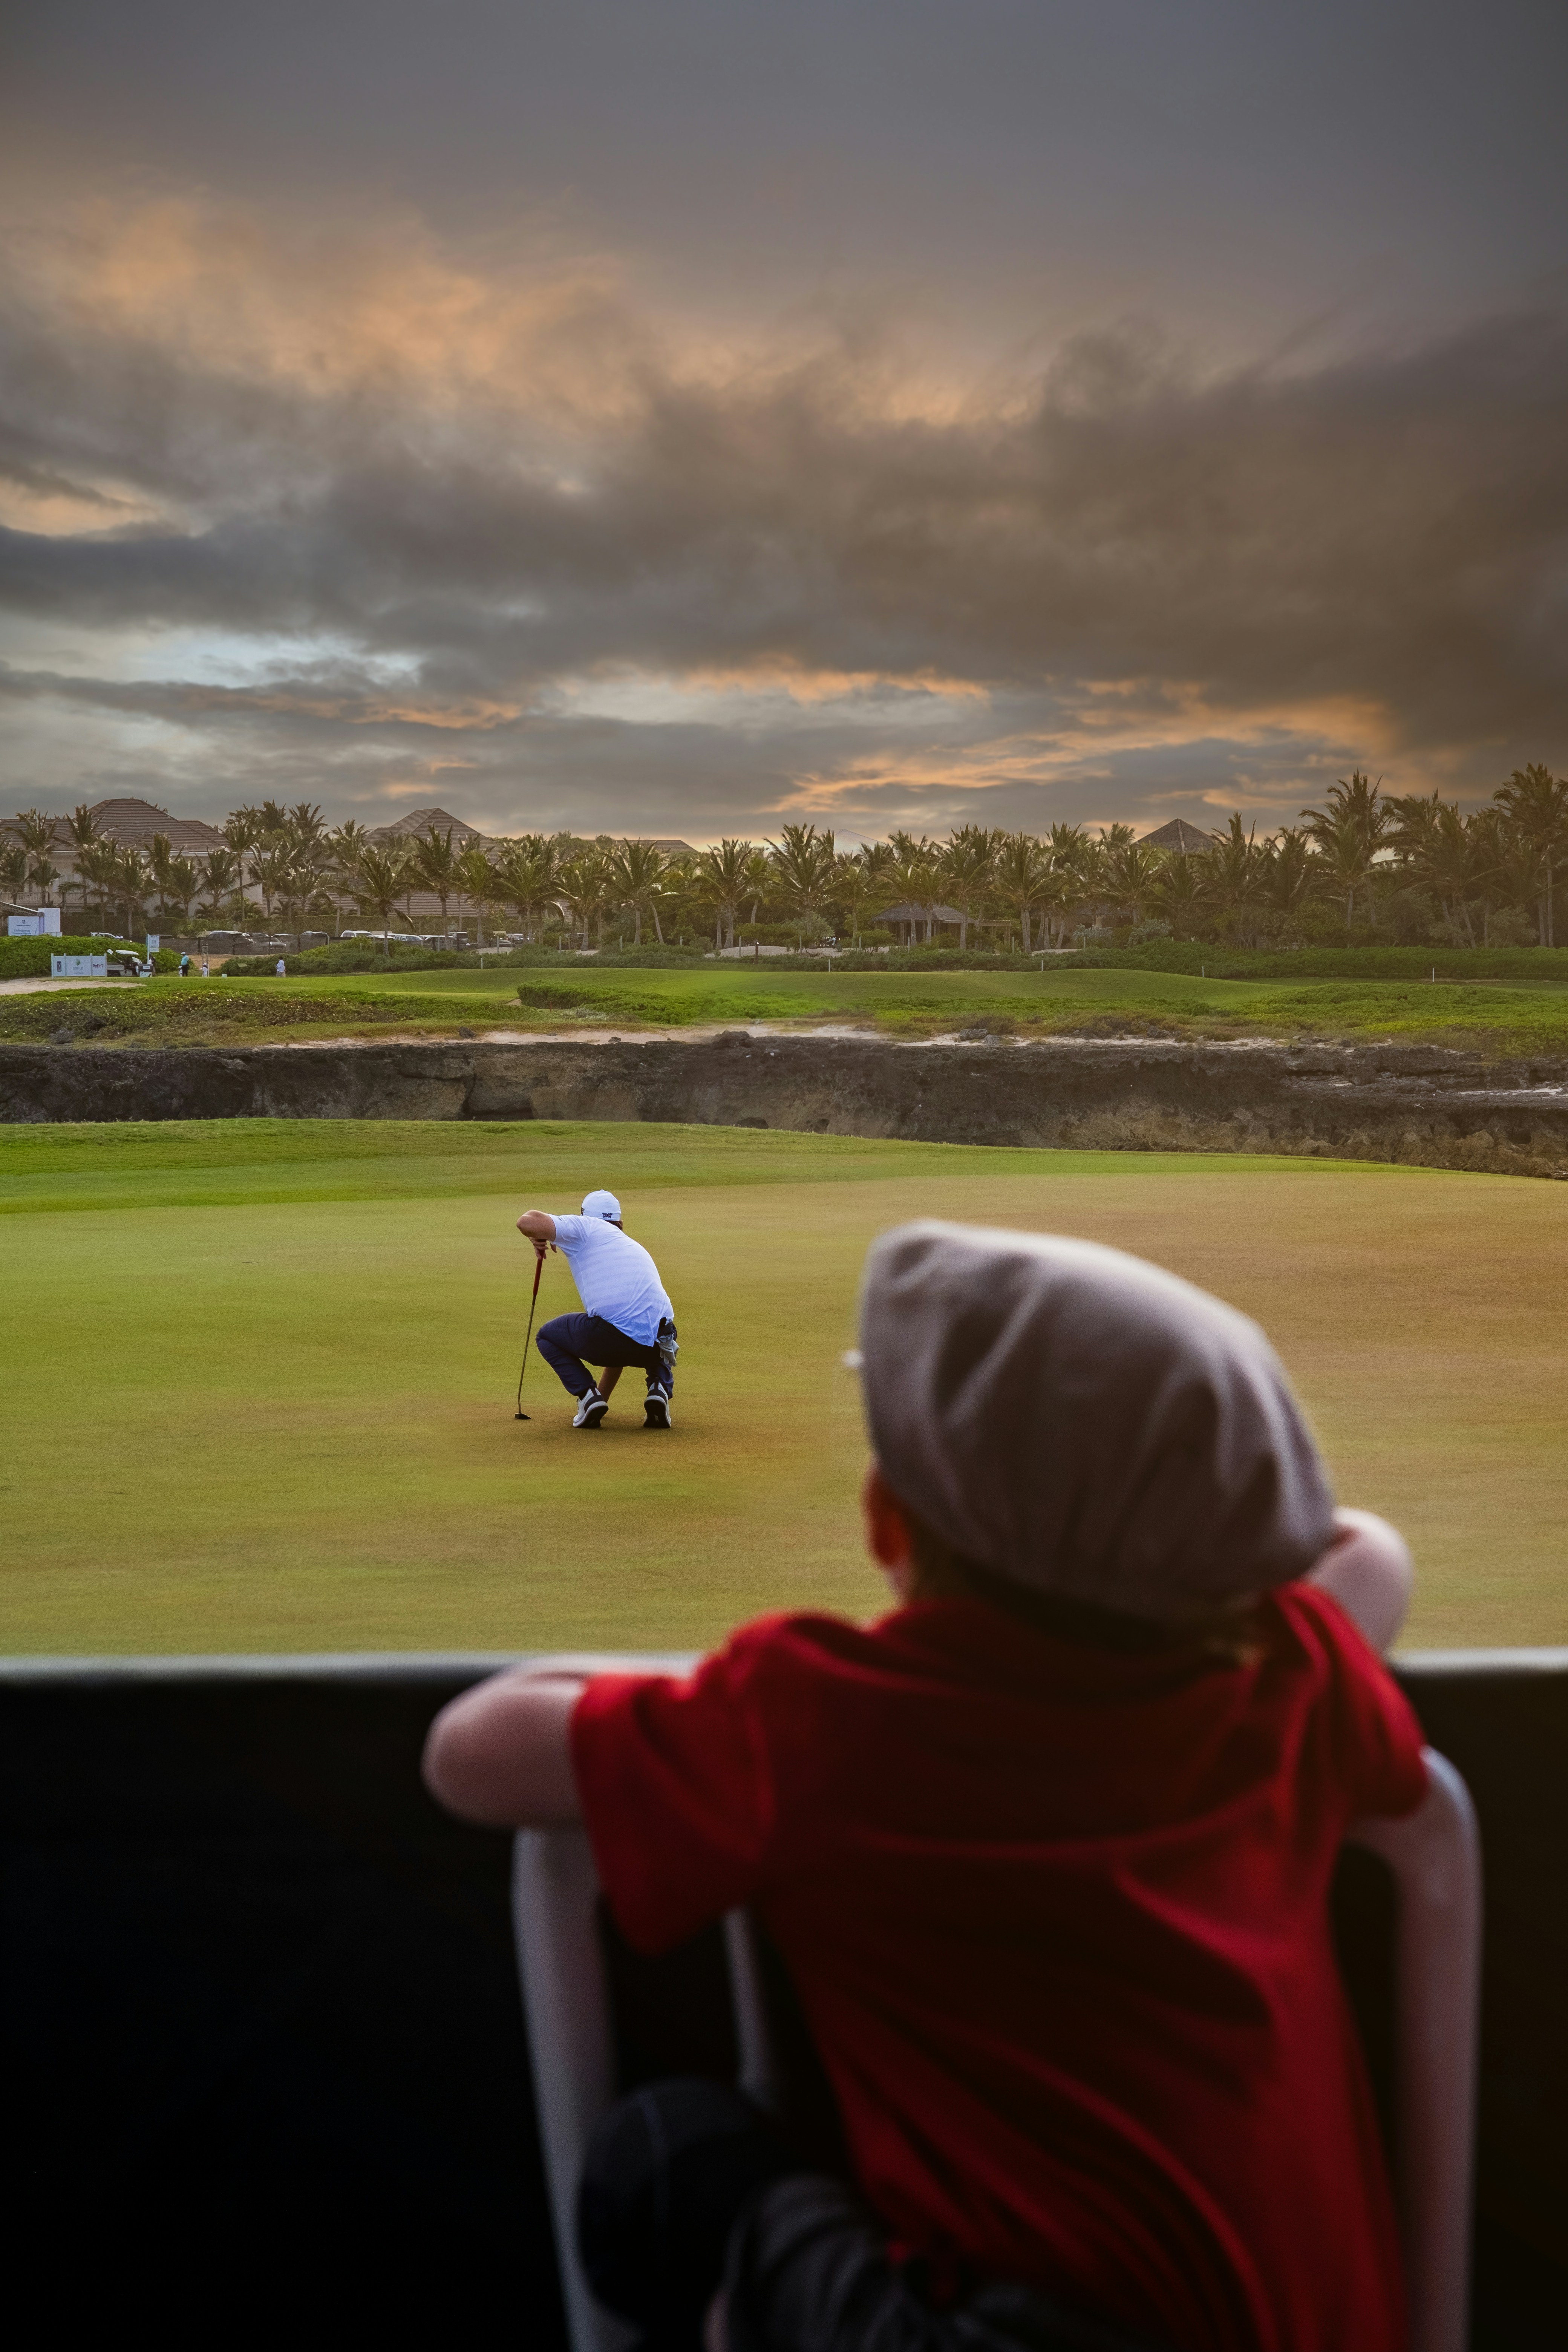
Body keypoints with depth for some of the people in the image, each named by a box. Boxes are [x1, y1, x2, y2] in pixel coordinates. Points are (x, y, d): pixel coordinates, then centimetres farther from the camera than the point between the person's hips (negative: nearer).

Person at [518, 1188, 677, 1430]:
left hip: (609, 1334, -4)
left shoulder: (586, 1228, 15)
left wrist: (539, 1237, 21)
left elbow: (527, 1221, -4)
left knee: (547, 1337, 26)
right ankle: (660, 1386, 10)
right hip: (659, 1342, 5)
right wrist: (604, 1394, 47)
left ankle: (587, 1393, 4)